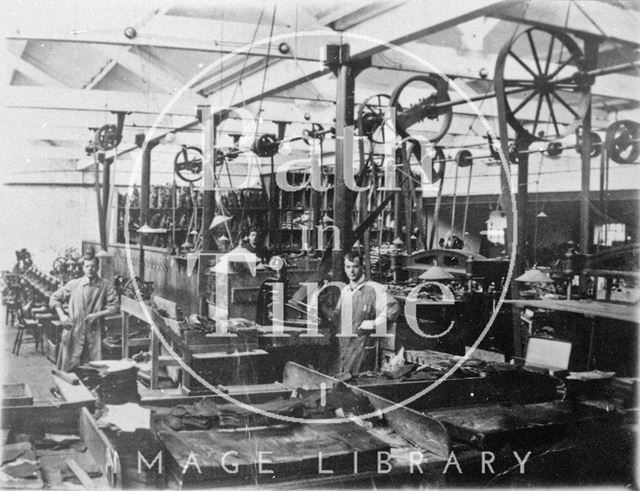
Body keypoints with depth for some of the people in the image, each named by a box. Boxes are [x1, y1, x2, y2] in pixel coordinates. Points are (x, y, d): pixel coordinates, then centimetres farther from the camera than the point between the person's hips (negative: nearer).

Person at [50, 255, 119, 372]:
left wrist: (97, 315, -13)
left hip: (94, 333, -1)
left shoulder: (106, 286, 3)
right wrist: (62, 315, 0)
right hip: (73, 332, 1)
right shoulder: (74, 284, 7)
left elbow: (114, 306, -1)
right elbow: (55, 298, 14)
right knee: (69, 368, 2)